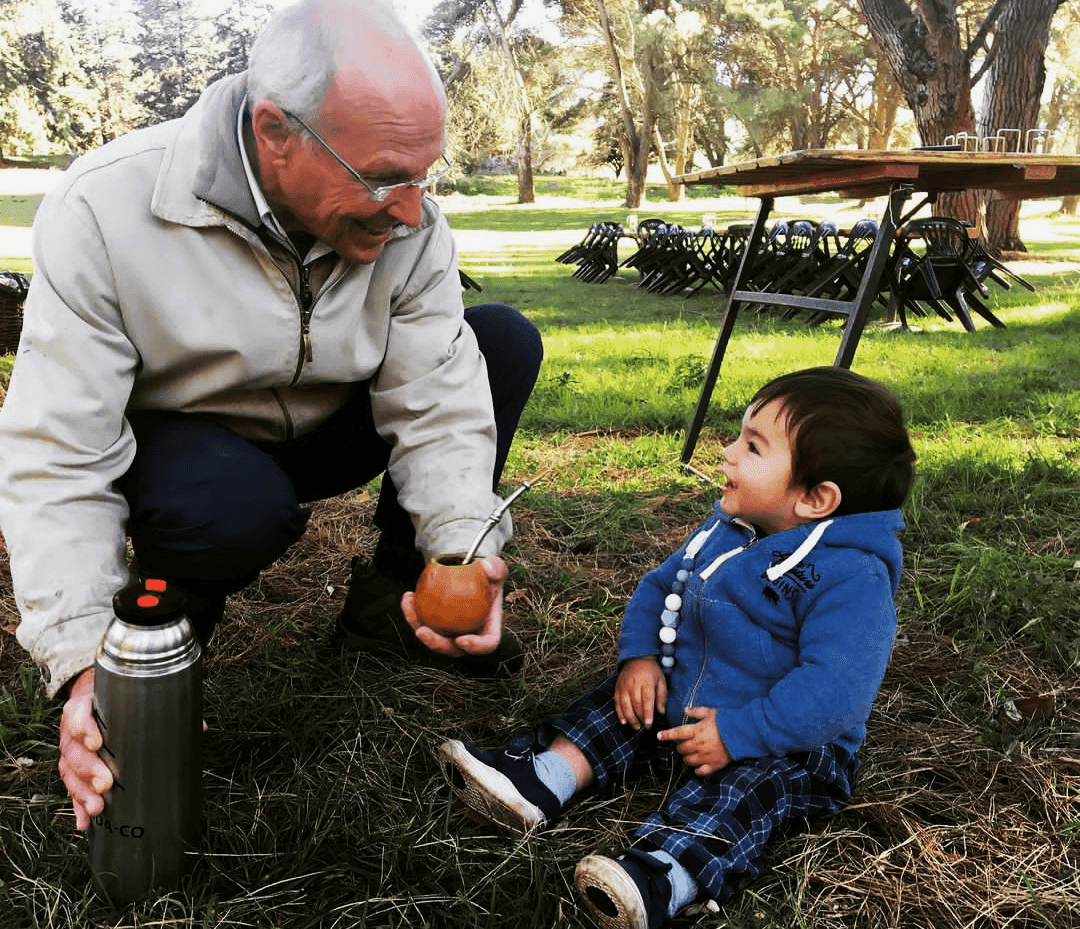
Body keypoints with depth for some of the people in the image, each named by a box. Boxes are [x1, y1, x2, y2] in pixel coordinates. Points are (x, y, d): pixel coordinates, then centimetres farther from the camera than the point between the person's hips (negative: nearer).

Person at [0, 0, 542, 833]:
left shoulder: (405, 221, -18)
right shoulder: (105, 214, -29)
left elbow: (436, 405, -20)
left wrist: (463, 552, -37)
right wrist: (83, 660, -39)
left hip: (326, 431, 5)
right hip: (181, 447, -4)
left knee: (505, 341, -12)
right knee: (237, 507, -40)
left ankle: (392, 596, -1)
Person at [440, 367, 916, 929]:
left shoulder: (850, 577, -25)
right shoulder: (727, 528, 2)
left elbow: (835, 692, -31)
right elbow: (660, 586, 12)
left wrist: (737, 734, -30)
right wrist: (639, 656, -6)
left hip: (785, 746, -8)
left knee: (741, 788, -33)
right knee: (619, 707, 0)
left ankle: (659, 880, -55)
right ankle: (539, 782, -13)